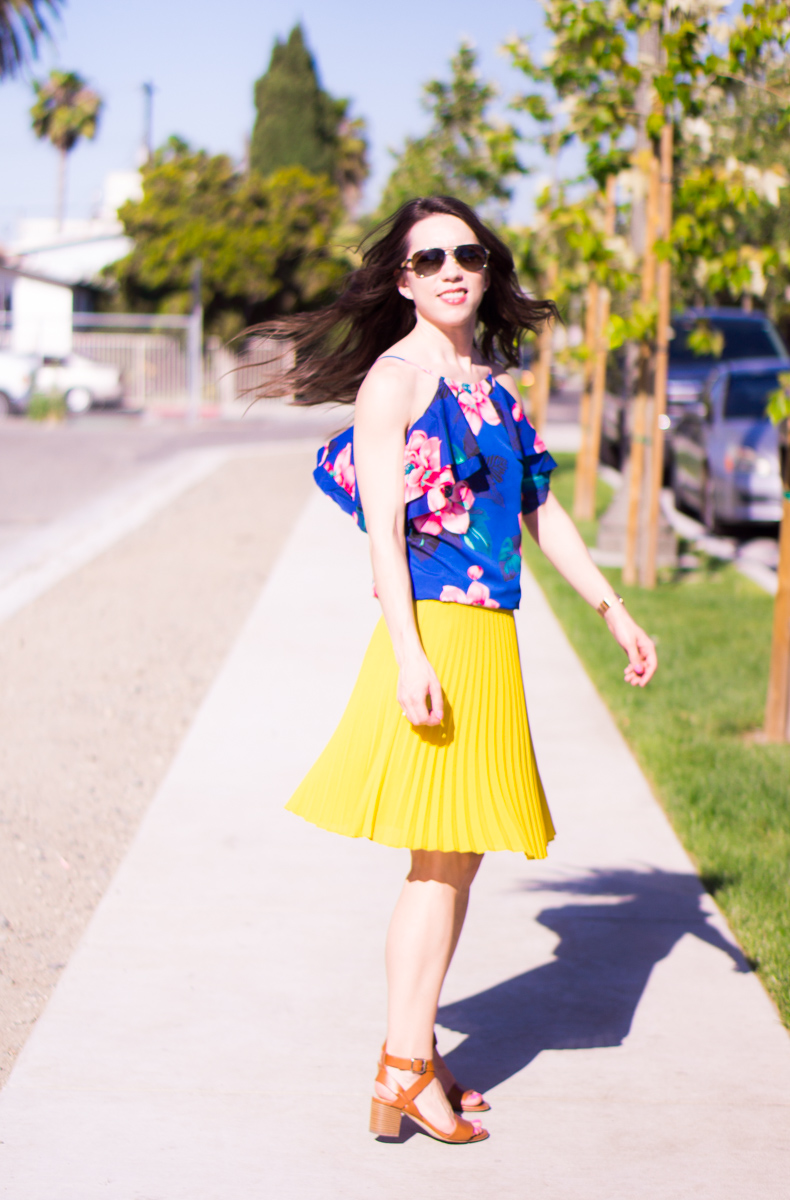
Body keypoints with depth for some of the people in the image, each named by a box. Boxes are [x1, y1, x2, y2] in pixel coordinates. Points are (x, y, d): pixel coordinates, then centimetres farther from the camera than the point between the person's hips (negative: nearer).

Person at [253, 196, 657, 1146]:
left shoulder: (493, 381, 16)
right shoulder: (395, 378, -8)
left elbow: (540, 510, 21)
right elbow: (383, 528, -14)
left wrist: (616, 614, 20)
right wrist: (410, 657, -22)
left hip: (490, 635, 8)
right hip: (434, 633, -8)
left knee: (461, 852, 11)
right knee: (440, 855, -4)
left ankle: (414, 1058, 20)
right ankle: (404, 1073, 5)